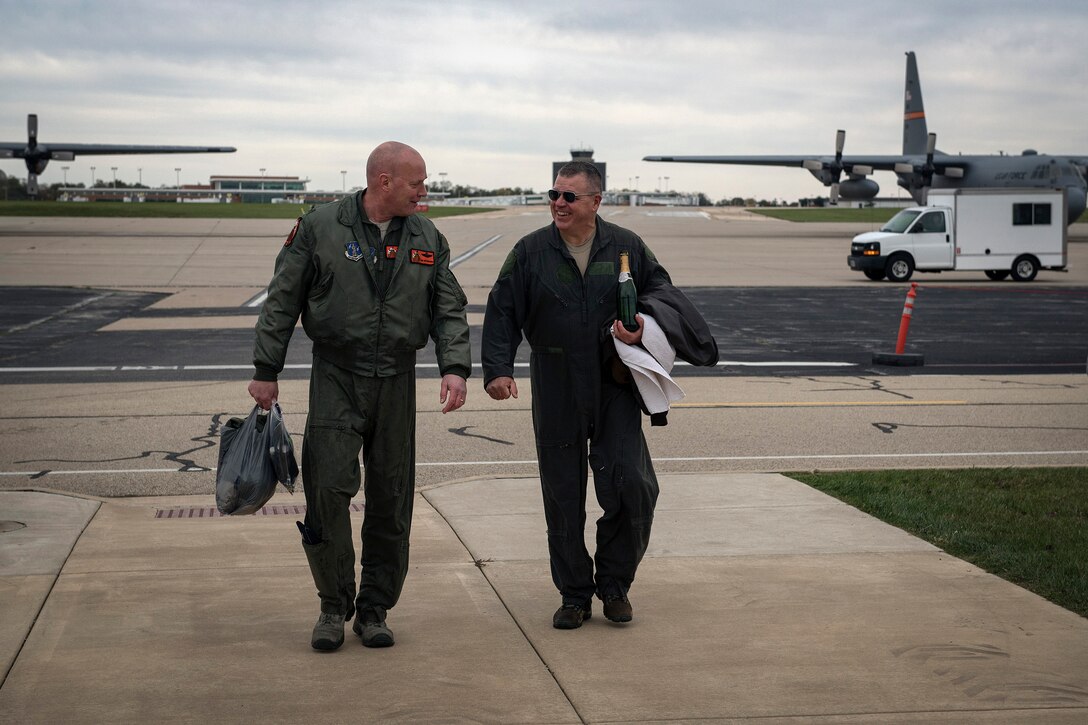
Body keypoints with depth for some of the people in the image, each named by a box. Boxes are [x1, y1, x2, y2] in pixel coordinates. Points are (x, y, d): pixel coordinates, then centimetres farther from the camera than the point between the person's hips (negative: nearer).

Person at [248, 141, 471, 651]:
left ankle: (374, 609, 17)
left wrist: (455, 367, -9)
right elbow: (282, 302, 1)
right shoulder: (319, 227, -3)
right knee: (329, 488, -11)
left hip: (396, 382, 3)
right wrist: (266, 370, -2)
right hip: (336, 379, -3)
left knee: (391, 499, 5)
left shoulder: (427, 238, 7)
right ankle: (334, 606, 6)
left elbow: (449, 311, 7)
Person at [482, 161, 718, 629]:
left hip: (615, 392, 0)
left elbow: (659, 288, 16)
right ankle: (574, 595, 19)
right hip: (555, 399, 0)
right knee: (563, 499, 5)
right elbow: (502, 313, 1)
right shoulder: (531, 252, 1)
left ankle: (614, 582, 14)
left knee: (630, 486, -8)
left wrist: (645, 319, -6)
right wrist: (497, 369, -12)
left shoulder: (626, 247, 3)